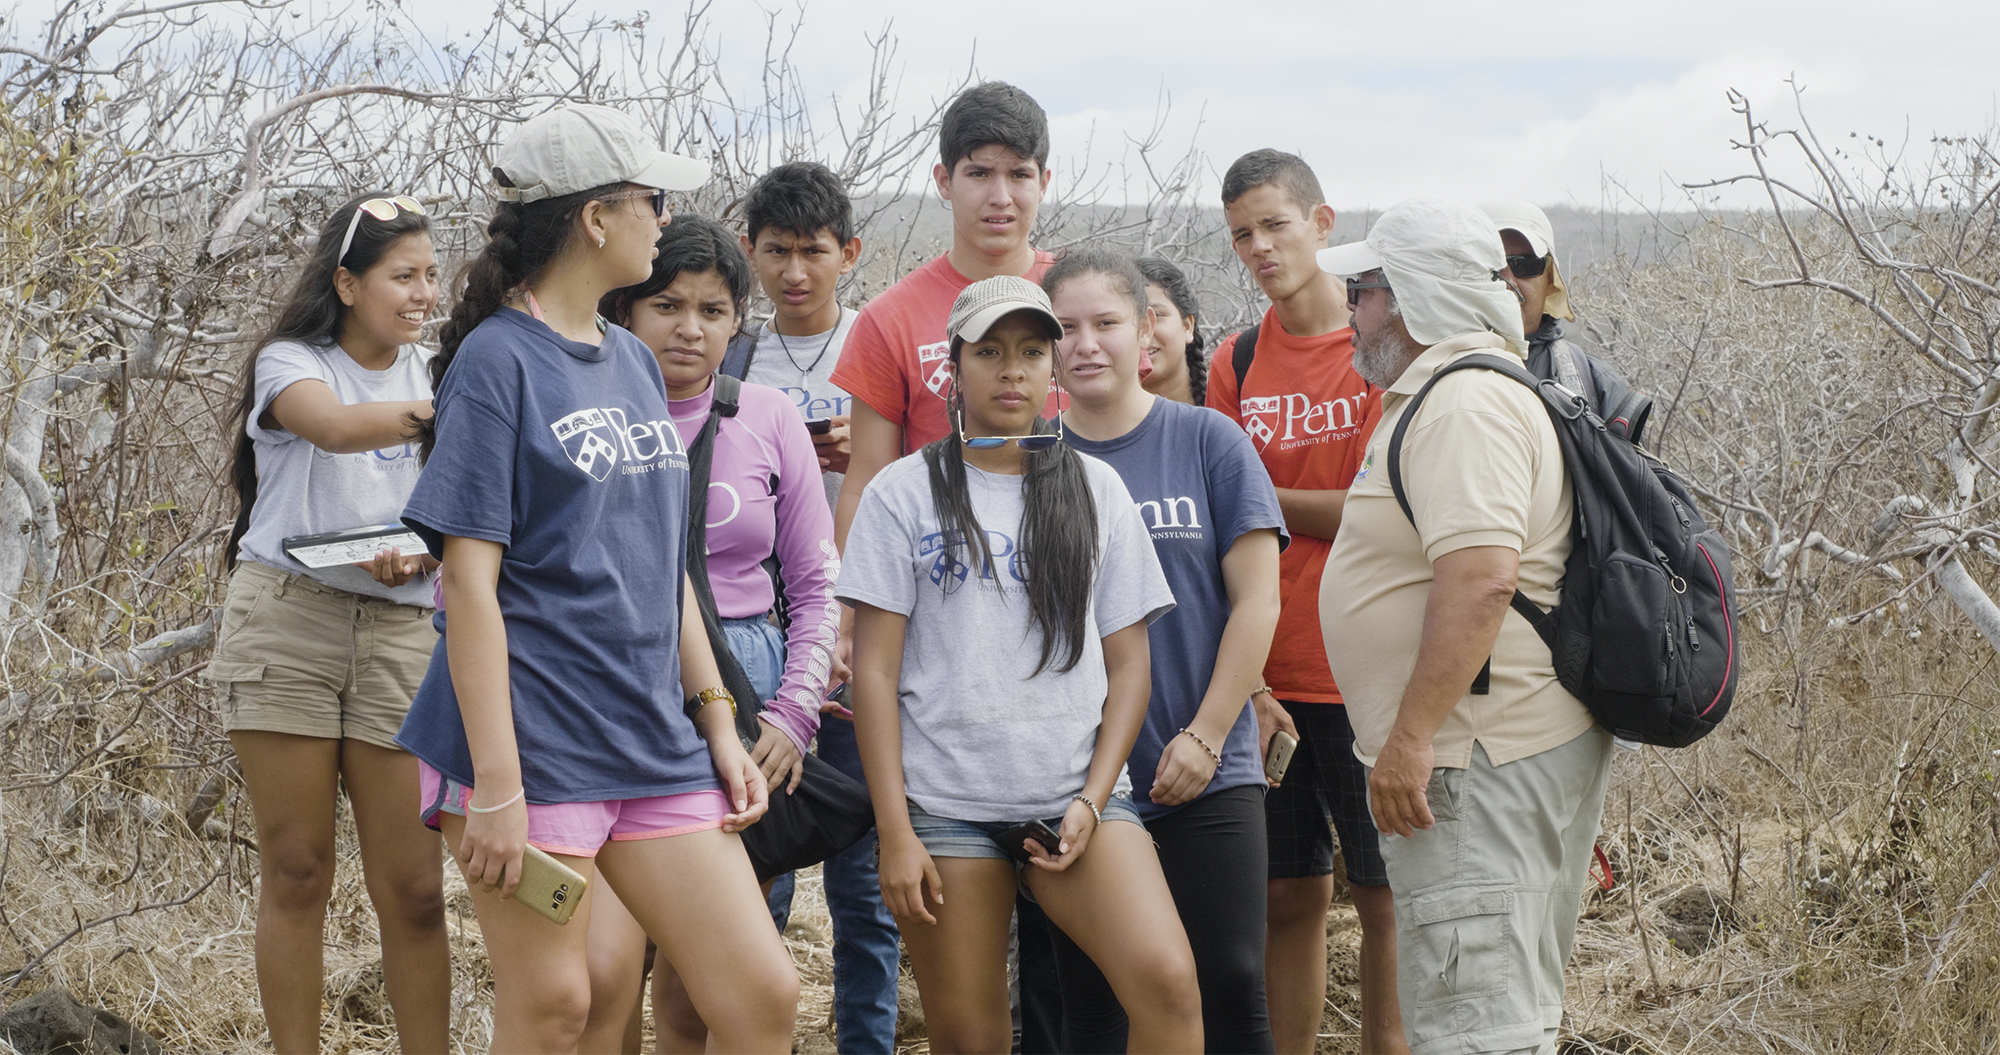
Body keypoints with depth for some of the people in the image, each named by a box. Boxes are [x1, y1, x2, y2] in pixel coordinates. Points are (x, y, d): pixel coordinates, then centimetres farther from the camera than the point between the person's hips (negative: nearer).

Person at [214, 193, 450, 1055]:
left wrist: (417, 557, -11)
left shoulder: (431, 377, 15)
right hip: (287, 620, -3)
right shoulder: (291, 363, 2)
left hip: (400, 632, 3)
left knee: (412, 887, -3)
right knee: (296, 873, -1)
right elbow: (340, 428, -21)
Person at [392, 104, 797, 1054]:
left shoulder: (634, 362, 14)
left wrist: (718, 721, 12)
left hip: (653, 743, 7)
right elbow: (470, 578, -13)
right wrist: (495, 783, -18)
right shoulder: (497, 359, -8)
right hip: (535, 743, -7)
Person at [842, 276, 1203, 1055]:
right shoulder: (905, 493, 4)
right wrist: (895, 833, -6)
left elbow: (1127, 663, 9)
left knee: (1168, 983, -21)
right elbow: (876, 671, 1)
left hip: (1076, 793, 1)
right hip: (945, 805, -1)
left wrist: (1094, 799, -5)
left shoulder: (1095, 489, 10)